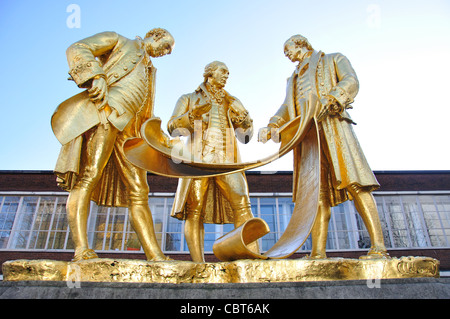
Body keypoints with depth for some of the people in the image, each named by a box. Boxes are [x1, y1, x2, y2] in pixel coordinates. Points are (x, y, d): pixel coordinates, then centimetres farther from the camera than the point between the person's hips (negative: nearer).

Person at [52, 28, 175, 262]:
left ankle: (155, 256, -9)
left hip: (129, 127, 7)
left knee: (138, 191, -4)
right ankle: (81, 250, -25)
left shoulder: (149, 70, 35)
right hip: (105, 114, -6)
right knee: (89, 176, -20)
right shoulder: (118, 42, 19)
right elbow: (78, 49, 4)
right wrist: (95, 76, -14)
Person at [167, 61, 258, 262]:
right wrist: (192, 115, -11)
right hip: (198, 158, -1)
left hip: (227, 160, 2)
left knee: (242, 205, -17)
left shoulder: (232, 102, 29)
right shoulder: (189, 99, 23)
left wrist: (239, 113, 0)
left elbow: (246, 135, 19)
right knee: (194, 210, -14)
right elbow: (173, 128, 8)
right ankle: (198, 265, -15)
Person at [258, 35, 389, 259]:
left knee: (354, 183, -18)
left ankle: (378, 247, -19)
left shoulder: (333, 60, 23)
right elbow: (286, 109, 22)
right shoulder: (293, 80, 36)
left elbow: (351, 82, 3)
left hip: (332, 126, -4)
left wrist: (329, 100, -17)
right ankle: (318, 252, -11)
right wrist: (270, 128, 1)